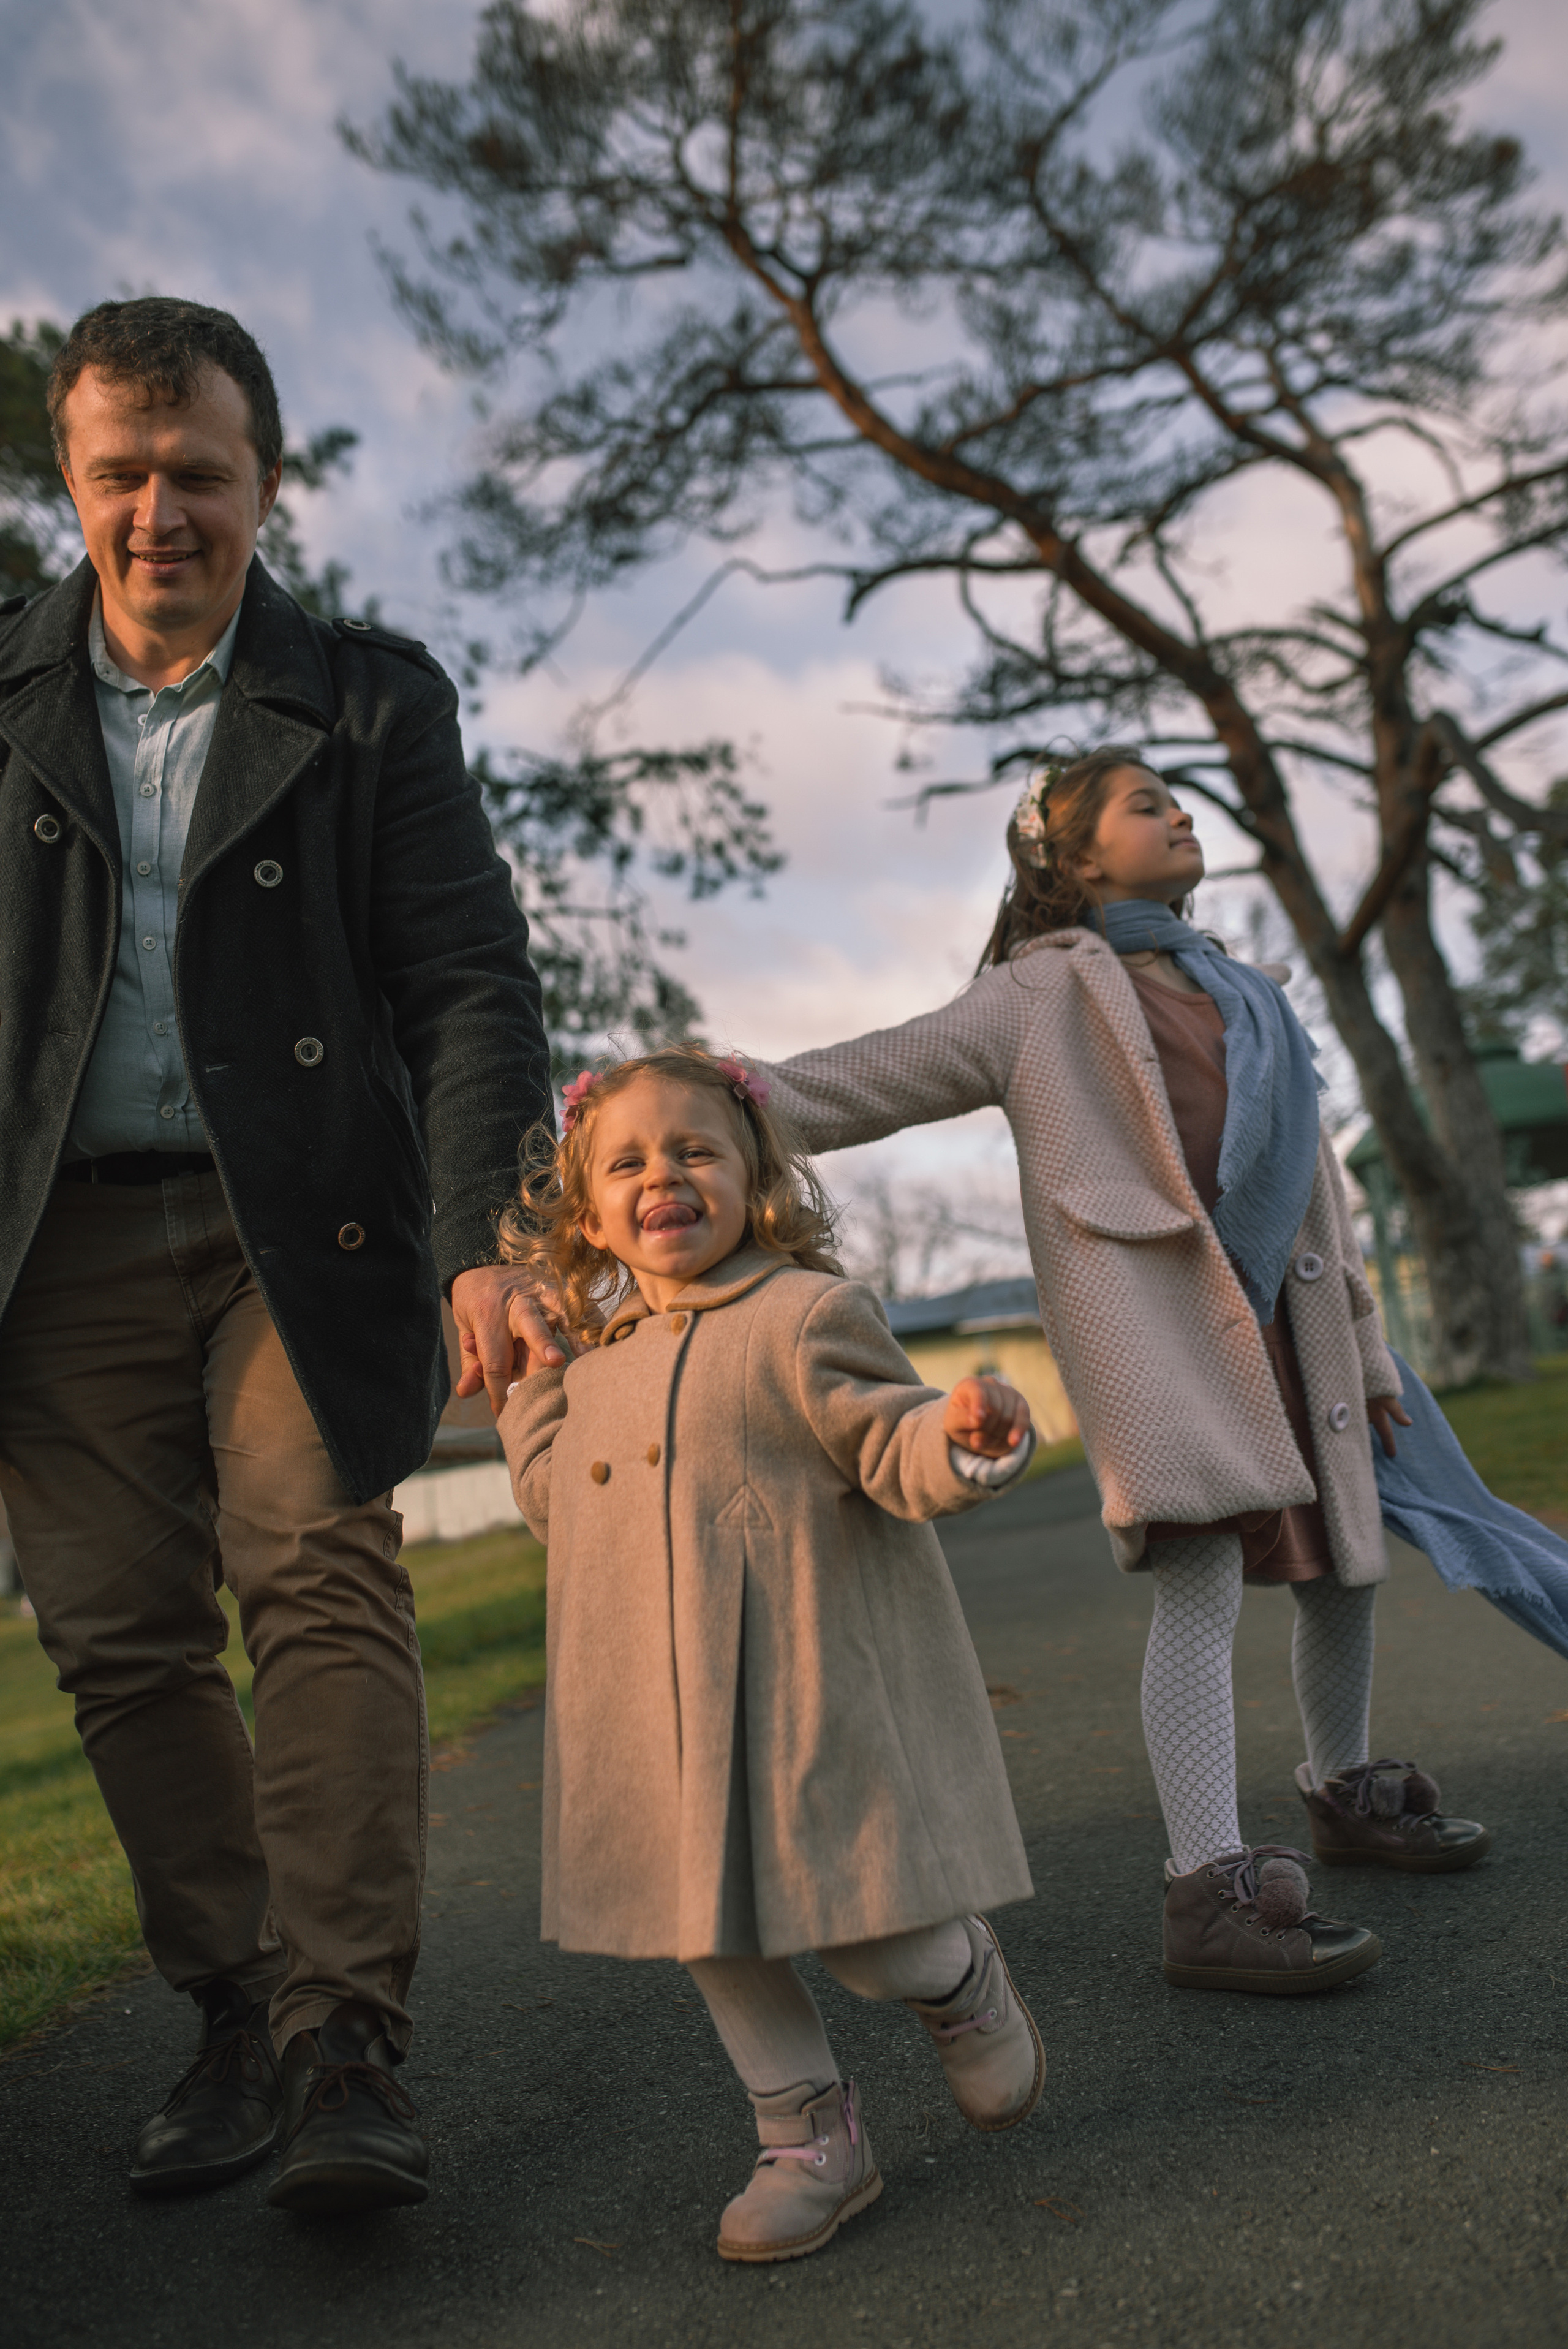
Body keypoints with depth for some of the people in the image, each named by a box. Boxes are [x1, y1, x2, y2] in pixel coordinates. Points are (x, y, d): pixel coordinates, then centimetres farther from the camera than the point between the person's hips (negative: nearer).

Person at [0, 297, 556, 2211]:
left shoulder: (370, 700, 2)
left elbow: (472, 984, -3)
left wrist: (484, 1241, -16)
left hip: (299, 1226, -2)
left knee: (322, 1584, -13)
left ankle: (345, 2051, -8)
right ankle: (237, 2017, 17)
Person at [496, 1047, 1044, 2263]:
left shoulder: (805, 1316, -7)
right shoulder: (599, 1370, 13)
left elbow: (892, 1449, -12)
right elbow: (561, 1505, 23)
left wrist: (966, 1435, -33)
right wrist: (536, 1383, 19)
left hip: (809, 1697, -6)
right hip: (668, 1723, 6)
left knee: (866, 1932, -1)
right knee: (716, 1931, 13)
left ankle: (964, 1981, 34)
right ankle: (811, 2138, 32)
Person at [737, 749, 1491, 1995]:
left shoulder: (1248, 995, 25)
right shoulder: (1049, 993, 5)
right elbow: (885, 1074, -2)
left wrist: (1363, 1344, 25)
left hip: (1281, 1310, 7)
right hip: (1150, 1309, -7)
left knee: (1347, 1559, 15)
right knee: (1202, 1581, -16)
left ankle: (1347, 1791, 38)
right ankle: (1213, 1891, -13)